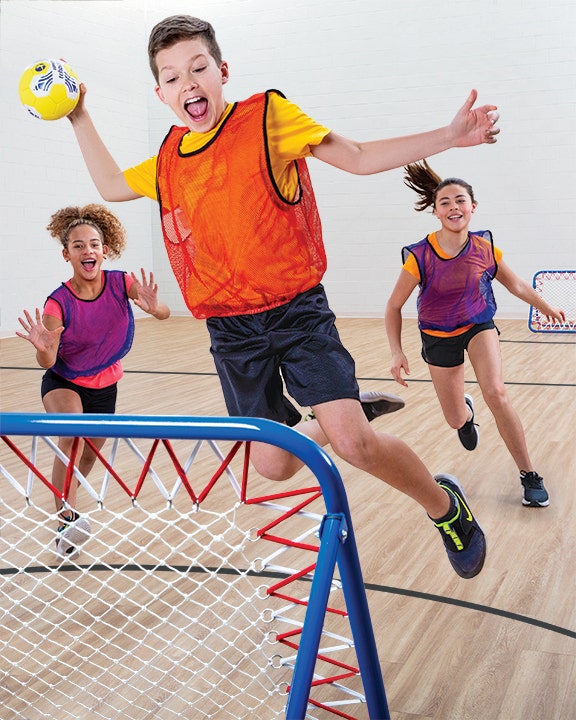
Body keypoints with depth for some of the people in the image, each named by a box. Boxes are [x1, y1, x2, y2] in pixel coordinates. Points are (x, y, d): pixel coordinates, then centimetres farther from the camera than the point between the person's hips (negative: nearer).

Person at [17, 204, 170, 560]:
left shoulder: (121, 283, -20)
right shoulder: (58, 303, -26)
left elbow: (165, 313, -26)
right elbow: (48, 363, -24)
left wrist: (154, 306, -49)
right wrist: (43, 349, -47)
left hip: (105, 387, 4)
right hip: (63, 383, -3)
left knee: (89, 454, 19)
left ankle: (65, 506, 49)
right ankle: (66, 518, -28)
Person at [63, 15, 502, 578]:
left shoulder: (267, 115, -6)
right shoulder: (169, 159, 7)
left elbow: (359, 158, -4)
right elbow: (110, 185, 26)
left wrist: (449, 135, -13)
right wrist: (79, 117, 19)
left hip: (297, 311, -4)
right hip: (231, 332, 5)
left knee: (355, 444, -16)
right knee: (274, 465, 4)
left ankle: (446, 506, 12)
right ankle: (335, 414, 34)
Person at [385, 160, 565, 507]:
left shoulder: (485, 248, -17)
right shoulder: (419, 256, -24)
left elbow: (516, 284, 2)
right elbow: (394, 306, -14)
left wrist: (548, 307, 10)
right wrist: (397, 352, -21)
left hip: (479, 326, 0)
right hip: (438, 336, 0)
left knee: (496, 393, -25)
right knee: (456, 421, 6)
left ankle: (529, 474, -10)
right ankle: (466, 410, 48)